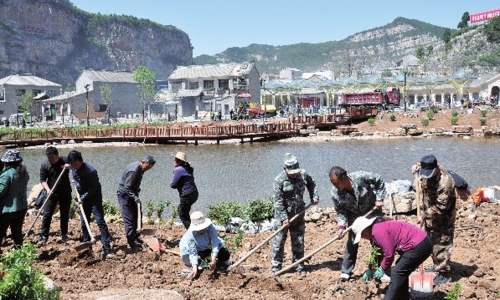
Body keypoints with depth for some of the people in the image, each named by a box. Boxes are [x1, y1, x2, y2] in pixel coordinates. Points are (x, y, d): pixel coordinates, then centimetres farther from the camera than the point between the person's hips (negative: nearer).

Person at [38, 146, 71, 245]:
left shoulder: (65, 160, -6)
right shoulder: (44, 165, -7)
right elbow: (42, 180, -8)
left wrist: (70, 166, -17)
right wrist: (47, 189, -25)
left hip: (65, 193, 1)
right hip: (52, 194, -1)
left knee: (65, 215, 10)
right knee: (47, 215, -4)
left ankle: (64, 234, 23)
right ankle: (44, 236, 2)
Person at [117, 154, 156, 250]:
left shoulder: (140, 169, 3)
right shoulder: (134, 170, -27)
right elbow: (127, 187, -27)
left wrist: (136, 196, 15)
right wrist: (135, 197, -32)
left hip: (132, 194, 10)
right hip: (124, 194, -10)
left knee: (137, 216, 12)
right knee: (129, 220, -8)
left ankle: (136, 238, 24)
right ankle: (132, 243, -3)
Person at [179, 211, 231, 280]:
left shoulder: (210, 227, -35)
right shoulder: (190, 235, -35)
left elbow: (215, 242, -34)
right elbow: (193, 253, -29)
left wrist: (213, 259, -42)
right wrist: (195, 268, -39)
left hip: (208, 246, 1)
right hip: (197, 250, -1)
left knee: (225, 255, -14)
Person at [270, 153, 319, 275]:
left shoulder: (303, 175, -5)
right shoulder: (279, 180, -18)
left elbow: (311, 184, 19)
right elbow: (278, 201, -18)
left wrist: (314, 197, 6)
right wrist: (283, 217, -22)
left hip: (298, 214, 4)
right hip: (283, 214, -4)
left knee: (298, 241, 11)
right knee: (278, 241, -2)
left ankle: (299, 266, 23)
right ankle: (276, 267, 8)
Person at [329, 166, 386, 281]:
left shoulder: (360, 177, -33)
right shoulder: (335, 193, -24)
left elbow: (379, 181, -15)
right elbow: (340, 211, -12)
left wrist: (379, 199, -18)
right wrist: (341, 226, -26)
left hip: (372, 210, -1)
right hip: (354, 215, 1)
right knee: (352, 242, -5)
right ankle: (346, 271, 8)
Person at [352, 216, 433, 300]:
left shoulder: (377, 232, -15)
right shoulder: (380, 229, 18)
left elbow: (389, 253, -16)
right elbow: (383, 253, 29)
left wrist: (382, 269, 0)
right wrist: (371, 269, 30)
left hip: (419, 245, -11)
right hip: (422, 243, 11)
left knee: (397, 273, -4)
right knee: (401, 271, 23)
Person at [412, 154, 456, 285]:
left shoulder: (445, 182, -32)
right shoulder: (426, 173, -7)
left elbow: (440, 207, -29)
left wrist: (425, 216, -25)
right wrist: (416, 167, -2)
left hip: (443, 219, -8)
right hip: (430, 215, 8)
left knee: (441, 245, -3)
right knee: (432, 243, 19)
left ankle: (444, 274, 8)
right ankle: (437, 266, 36)